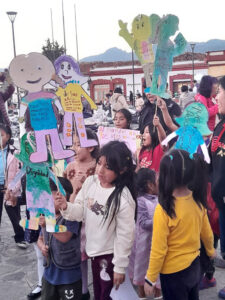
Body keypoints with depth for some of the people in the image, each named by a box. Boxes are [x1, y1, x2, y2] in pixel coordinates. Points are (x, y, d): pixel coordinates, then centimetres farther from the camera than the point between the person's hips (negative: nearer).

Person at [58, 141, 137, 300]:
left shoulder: (123, 198, -27)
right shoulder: (90, 182, -9)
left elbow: (125, 235, -20)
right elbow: (81, 211, -2)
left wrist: (120, 267, -13)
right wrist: (66, 207, -24)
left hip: (110, 254, -6)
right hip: (94, 249, 6)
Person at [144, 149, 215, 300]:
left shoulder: (164, 209, -27)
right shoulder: (198, 201, -10)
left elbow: (159, 250, -20)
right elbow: (207, 233, 5)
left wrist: (150, 279, -7)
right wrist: (210, 251, 25)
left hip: (173, 272, -5)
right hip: (194, 266, 5)